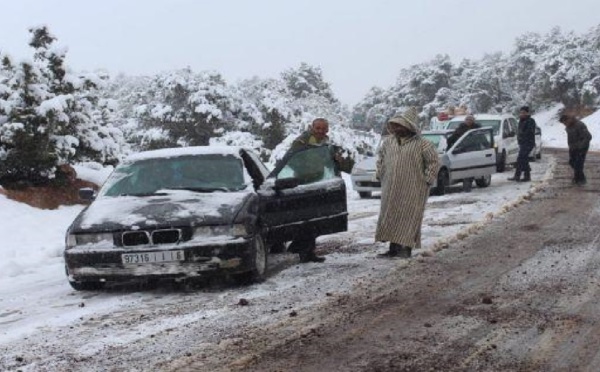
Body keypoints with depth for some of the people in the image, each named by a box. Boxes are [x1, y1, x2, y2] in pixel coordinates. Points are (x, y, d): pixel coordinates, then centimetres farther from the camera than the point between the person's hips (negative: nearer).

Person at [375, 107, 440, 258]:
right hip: (391, 189, 6)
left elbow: (434, 161, -6)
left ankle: (407, 248, 0)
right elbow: (381, 156, 23)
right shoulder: (389, 141, 7)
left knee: (409, 218, -4)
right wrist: (380, 173, 16)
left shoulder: (421, 144, -10)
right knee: (390, 216, 7)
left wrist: (427, 180, -8)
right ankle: (394, 248, 14)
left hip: (412, 190, -5)